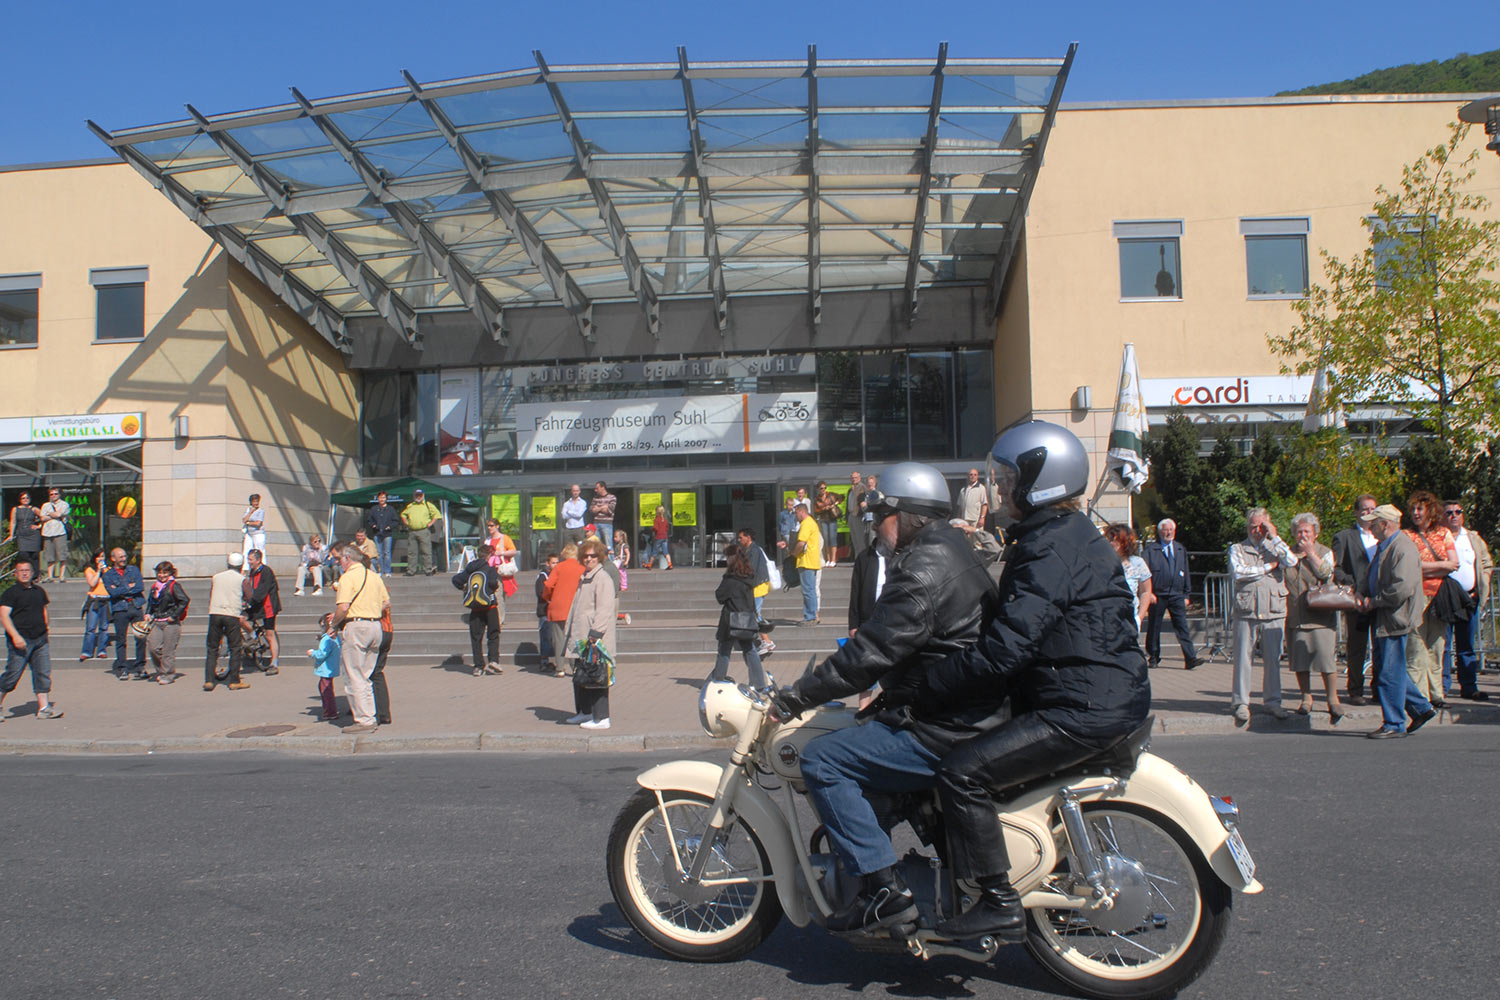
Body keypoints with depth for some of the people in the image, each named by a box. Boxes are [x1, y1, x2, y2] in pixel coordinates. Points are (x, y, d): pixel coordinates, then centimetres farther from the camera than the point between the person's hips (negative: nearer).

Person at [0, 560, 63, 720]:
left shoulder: (39, 591, 14)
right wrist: (15, 636, -24)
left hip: (40, 640, 5)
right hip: (20, 641, -5)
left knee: (43, 672, 1)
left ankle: (44, 707, 1)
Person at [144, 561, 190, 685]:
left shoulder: (174, 585, -8)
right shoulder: (155, 585, 13)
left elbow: (185, 600, -15)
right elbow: (150, 601, 27)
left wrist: (174, 615, -15)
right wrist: (148, 613, 11)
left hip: (171, 623, -6)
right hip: (157, 622, 6)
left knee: (168, 650, -2)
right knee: (153, 647, -1)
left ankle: (168, 675, 8)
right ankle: (161, 671, 18)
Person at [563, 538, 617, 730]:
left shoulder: (603, 578, -12)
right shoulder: (584, 578, 19)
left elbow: (605, 609, -19)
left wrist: (595, 634, -25)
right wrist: (569, 629, 24)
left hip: (595, 640, -10)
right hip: (581, 638, 10)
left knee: (596, 677, -7)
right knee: (580, 677, 16)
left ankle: (601, 718, -2)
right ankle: (585, 712, 28)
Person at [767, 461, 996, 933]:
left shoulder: (923, 571, -18)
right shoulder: (954, 554, 15)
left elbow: (871, 654, -22)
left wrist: (796, 696, -15)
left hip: (943, 734, -11)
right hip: (972, 714, 11)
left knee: (821, 761, -13)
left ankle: (883, 887, -12)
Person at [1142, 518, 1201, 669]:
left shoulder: (1181, 549, 15)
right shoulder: (1150, 549, 0)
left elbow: (1185, 573, 18)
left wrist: (1186, 594, 13)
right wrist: (1148, 592, -13)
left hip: (1177, 594, 3)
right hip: (1157, 594, -3)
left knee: (1182, 626, -6)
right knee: (1154, 627, 5)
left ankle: (1190, 658, -9)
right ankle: (1152, 658, 17)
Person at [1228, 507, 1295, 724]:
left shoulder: (1276, 548, 14)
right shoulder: (1237, 549, 9)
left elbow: (1292, 562, -7)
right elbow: (1238, 572, -9)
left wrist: (1275, 537, -4)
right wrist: (1268, 567, -4)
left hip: (1274, 611, 2)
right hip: (1246, 611, -2)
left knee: (1273, 658, 4)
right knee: (1242, 658, -1)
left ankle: (1273, 700, 15)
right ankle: (1240, 702, 5)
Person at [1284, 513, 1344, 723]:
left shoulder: (1325, 552, 6)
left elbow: (1326, 573, -12)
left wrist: (1310, 553, -9)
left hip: (1320, 614, -3)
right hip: (1296, 615, 3)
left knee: (1325, 656, -11)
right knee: (1299, 658, 4)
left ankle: (1333, 699, -1)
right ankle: (1306, 698, 15)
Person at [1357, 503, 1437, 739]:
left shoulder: (1404, 549, -19)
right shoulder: (1383, 547, 13)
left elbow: (1403, 588, -26)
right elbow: (1371, 577, 23)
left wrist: (1374, 602, -16)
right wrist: (1360, 591, 3)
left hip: (1397, 620, -10)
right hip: (1384, 620, 10)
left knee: (1390, 673, -4)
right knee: (1383, 665, 16)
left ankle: (1394, 725, 5)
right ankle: (1421, 707, 28)